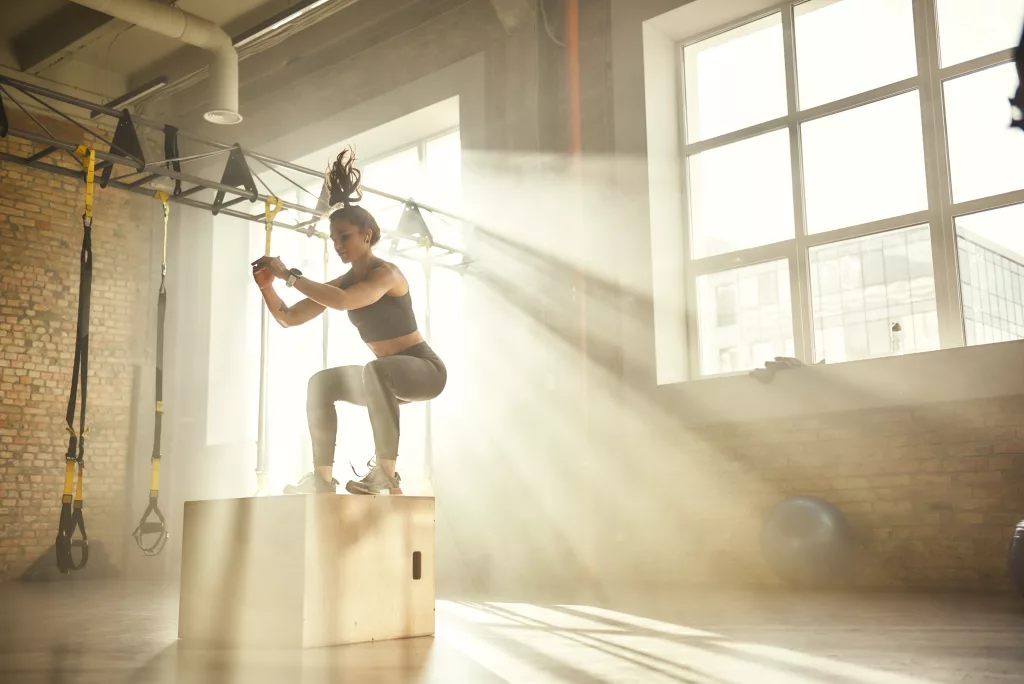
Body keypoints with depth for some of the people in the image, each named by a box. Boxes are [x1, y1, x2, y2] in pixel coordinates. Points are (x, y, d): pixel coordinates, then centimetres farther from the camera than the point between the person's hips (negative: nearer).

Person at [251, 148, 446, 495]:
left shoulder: (386, 273, -18)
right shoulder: (343, 283, 5)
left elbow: (342, 302, -38)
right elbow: (287, 318, 4)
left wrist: (289, 275, -31)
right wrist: (267, 286, -14)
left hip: (425, 369, -9)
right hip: (386, 377, 9)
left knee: (377, 371, -37)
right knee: (322, 383, 1)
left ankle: (386, 473, -31)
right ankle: (323, 479, -2)